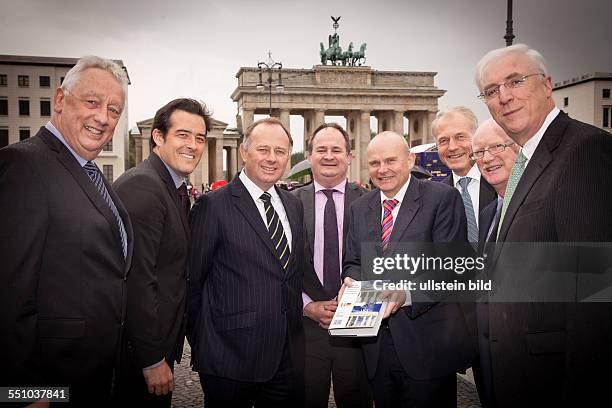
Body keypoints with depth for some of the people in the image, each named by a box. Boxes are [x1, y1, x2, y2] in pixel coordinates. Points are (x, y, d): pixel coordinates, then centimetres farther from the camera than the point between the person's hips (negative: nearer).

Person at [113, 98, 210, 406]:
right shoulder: (140, 186, -21)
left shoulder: (177, 190, 10)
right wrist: (152, 360, -21)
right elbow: (136, 280, -25)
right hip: (138, 357, -9)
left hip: (160, 344, 9)